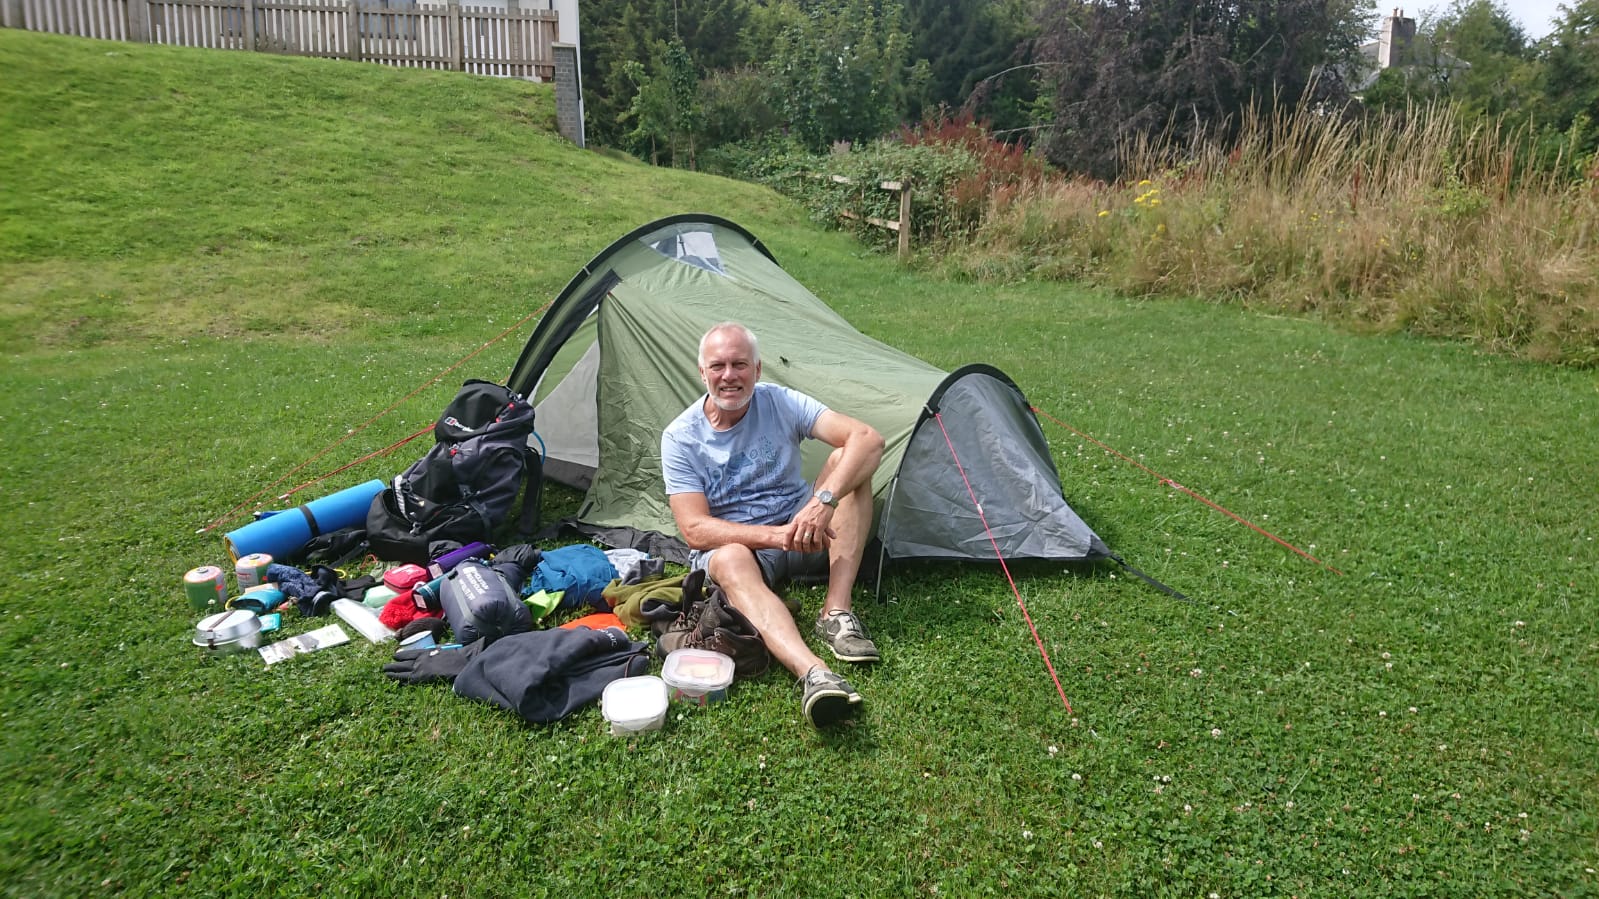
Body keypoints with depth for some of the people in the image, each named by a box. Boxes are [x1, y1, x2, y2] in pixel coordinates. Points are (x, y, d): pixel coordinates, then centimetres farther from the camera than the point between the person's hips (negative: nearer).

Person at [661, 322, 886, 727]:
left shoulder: (781, 403, -8)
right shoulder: (680, 437, -9)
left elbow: (868, 439, -19)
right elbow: (695, 529, -17)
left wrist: (824, 501, -36)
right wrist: (776, 535, -30)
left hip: (804, 537, 2)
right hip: (737, 542, -2)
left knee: (846, 460, -22)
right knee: (730, 560, -39)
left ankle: (836, 612, -28)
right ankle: (813, 673, -60)